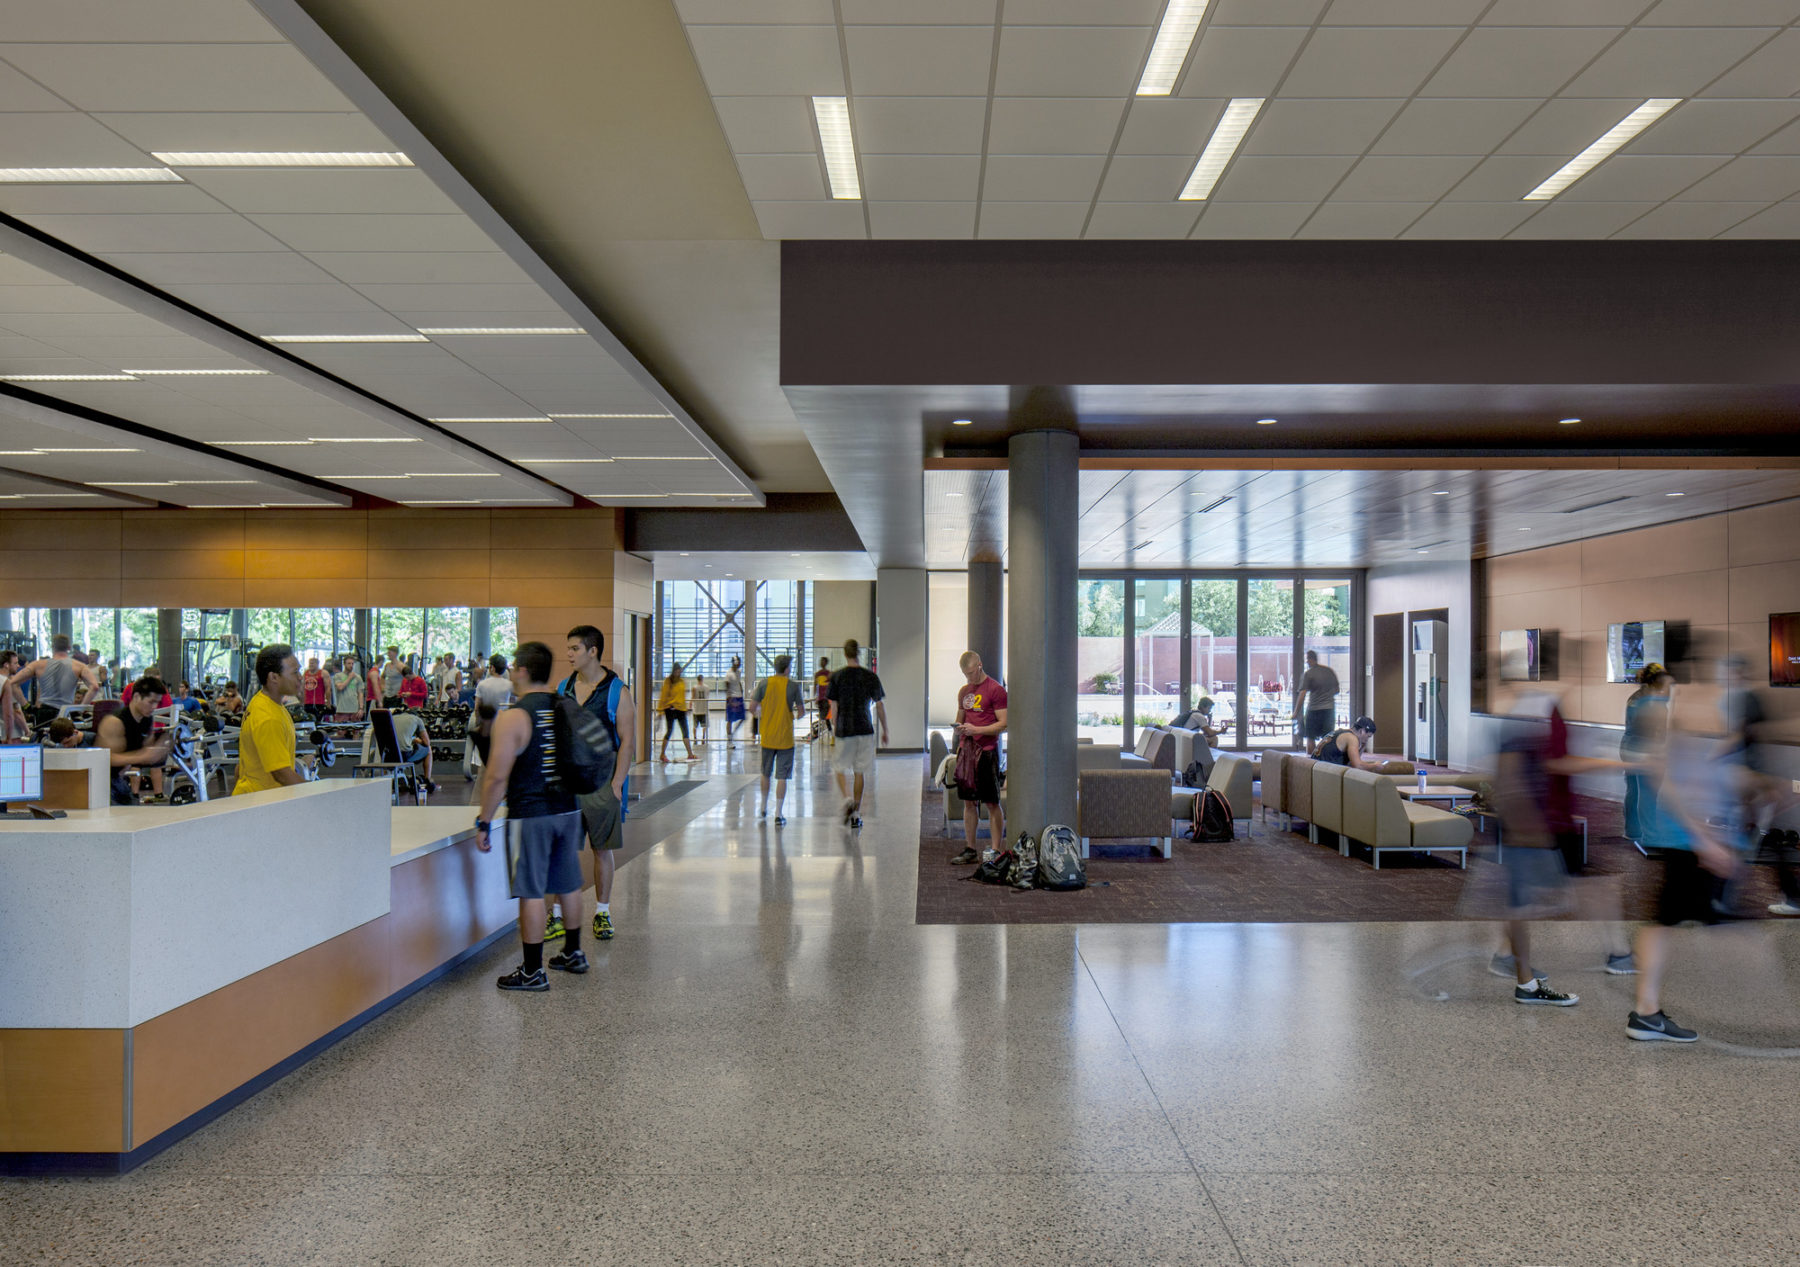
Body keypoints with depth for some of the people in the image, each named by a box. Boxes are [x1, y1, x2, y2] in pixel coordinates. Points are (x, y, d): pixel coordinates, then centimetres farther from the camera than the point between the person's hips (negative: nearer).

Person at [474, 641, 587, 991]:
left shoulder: (513, 717, -14)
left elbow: (497, 777, -17)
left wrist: (484, 822, -8)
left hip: (529, 815, -7)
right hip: (568, 810, 7)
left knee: (531, 893, 1)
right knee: (569, 886, 18)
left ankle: (533, 972, 8)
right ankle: (573, 954, 31)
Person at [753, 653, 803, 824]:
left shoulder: (764, 683, -2)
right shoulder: (793, 685, -8)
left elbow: (754, 708, 0)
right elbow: (802, 712, -4)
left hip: (767, 736, 3)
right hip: (785, 738, -3)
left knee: (766, 774, 19)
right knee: (782, 776, 1)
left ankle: (763, 809, 32)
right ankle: (778, 815, -2)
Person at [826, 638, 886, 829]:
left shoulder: (836, 677, -2)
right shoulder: (871, 677, 0)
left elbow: (834, 707, -2)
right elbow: (880, 706, 3)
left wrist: (834, 730, 6)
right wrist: (885, 731, 12)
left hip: (843, 730, -1)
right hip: (865, 729, 1)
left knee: (840, 768, 14)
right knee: (860, 772, 8)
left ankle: (847, 798, -12)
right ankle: (856, 814, 10)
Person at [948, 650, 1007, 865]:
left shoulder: (995, 690, -6)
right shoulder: (964, 691, 15)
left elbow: (1004, 723, -10)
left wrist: (976, 729, -18)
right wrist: (958, 727, 2)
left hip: (987, 751, -6)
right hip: (966, 749, 7)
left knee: (992, 803, -2)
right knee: (968, 802, 9)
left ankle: (996, 852, 2)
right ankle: (970, 850, 17)